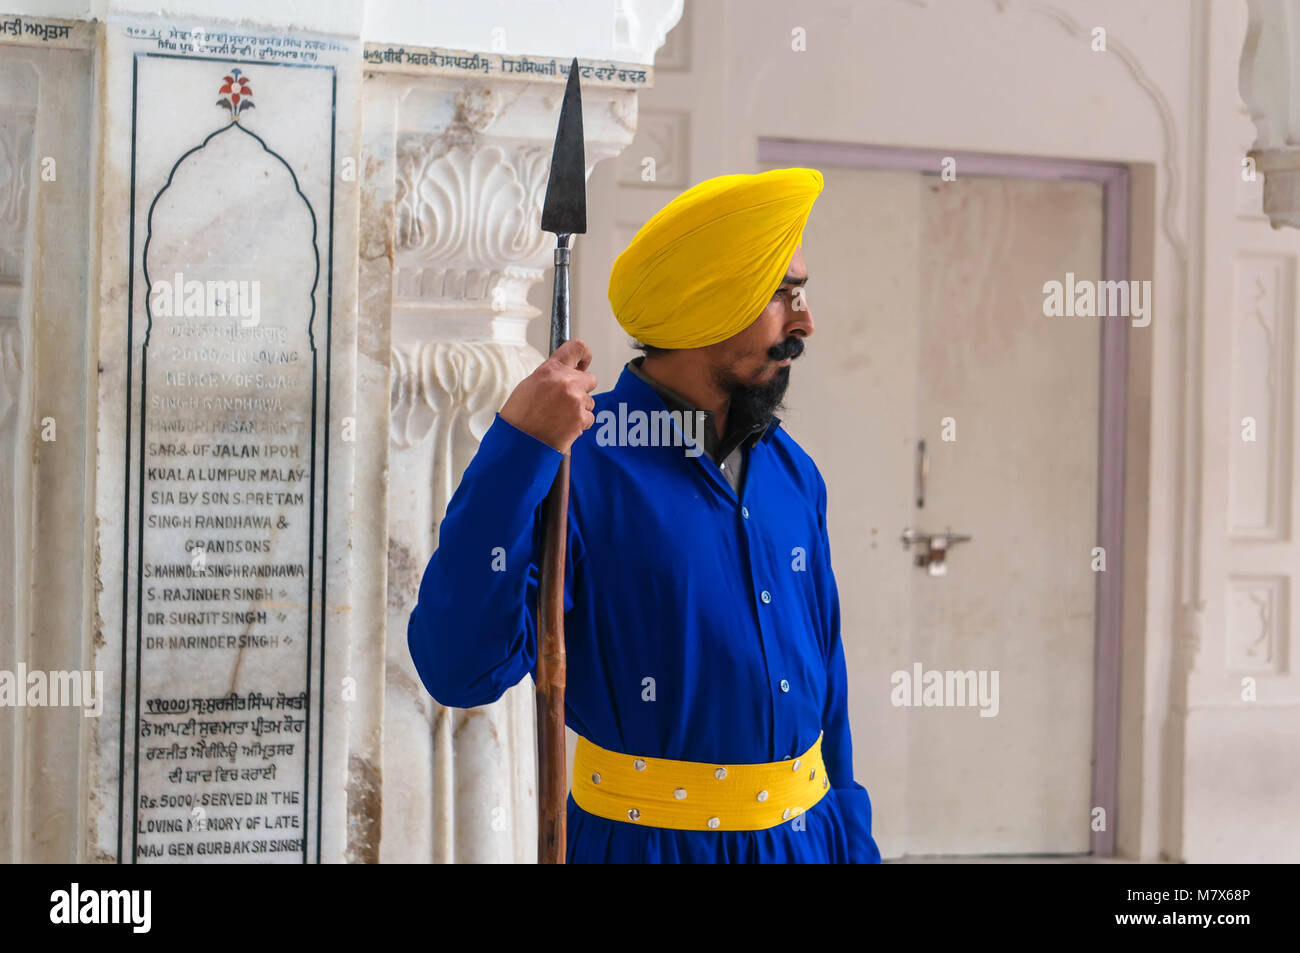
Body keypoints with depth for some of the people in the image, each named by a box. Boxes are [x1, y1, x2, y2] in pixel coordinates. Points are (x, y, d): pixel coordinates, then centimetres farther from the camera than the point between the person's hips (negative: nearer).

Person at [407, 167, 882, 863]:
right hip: (646, 841, -6)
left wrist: (852, 843, 13)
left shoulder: (792, 472, 4)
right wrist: (514, 451, -31)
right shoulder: (579, 466, -16)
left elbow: (825, 679, 12)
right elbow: (460, 669, -26)